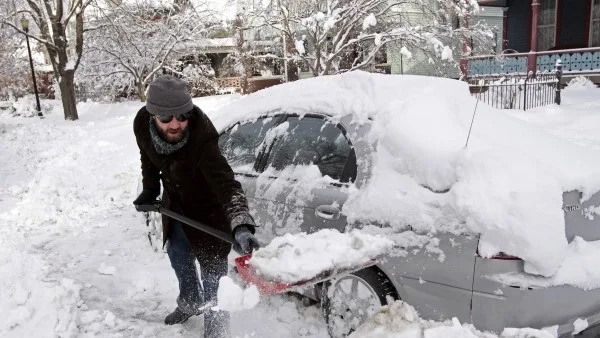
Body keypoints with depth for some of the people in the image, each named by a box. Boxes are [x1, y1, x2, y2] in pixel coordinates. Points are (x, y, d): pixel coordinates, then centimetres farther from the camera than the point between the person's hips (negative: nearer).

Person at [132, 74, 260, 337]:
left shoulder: (202, 139, -42)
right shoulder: (142, 123, -23)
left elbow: (226, 183, -54)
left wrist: (241, 225, -68)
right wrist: (150, 190, 8)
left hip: (206, 205, -6)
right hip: (175, 200, 7)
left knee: (211, 264, -2)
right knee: (177, 254, 24)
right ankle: (190, 303, 51)